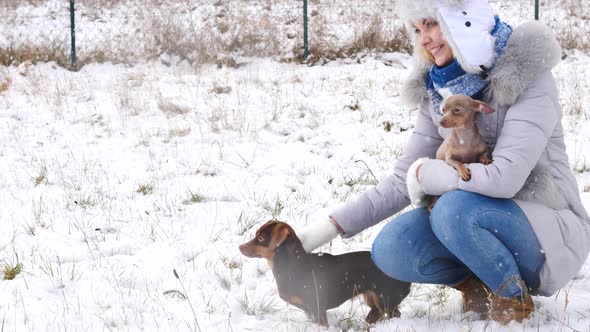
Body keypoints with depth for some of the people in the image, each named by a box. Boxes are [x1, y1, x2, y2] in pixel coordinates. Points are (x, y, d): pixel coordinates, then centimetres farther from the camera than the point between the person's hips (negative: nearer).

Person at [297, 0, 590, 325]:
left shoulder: (527, 77, -17)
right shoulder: (437, 90, 3)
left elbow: (504, 179, -29)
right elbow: (402, 182, 6)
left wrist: (426, 173, -15)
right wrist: (330, 227, -3)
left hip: (552, 230, -6)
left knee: (455, 209, -34)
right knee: (390, 248, -19)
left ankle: (514, 297, -11)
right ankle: (478, 282, 3)